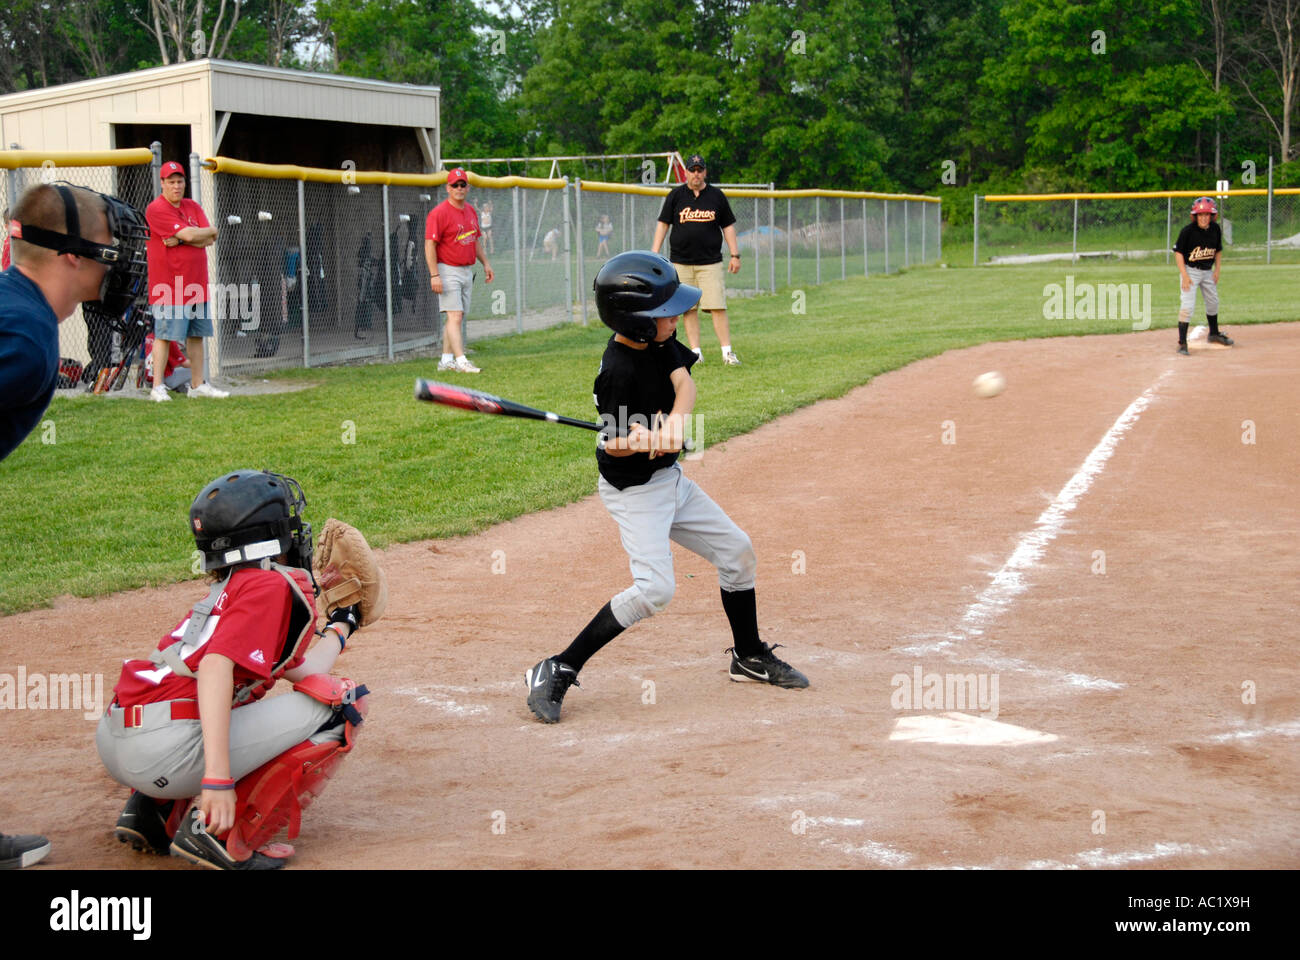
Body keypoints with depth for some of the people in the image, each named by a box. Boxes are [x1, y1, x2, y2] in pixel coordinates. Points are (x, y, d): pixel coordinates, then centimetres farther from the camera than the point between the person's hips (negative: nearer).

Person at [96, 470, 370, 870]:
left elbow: (299, 673, 31)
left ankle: (152, 810, 17)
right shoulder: (273, 586, -3)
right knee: (341, 702, -4)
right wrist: (218, 776, -26)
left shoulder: (227, 591, 24)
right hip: (167, 754, -10)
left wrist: (340, 628, 48)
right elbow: (216, 668, -19)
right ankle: (228, 835, -9)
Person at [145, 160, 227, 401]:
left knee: (197, 335, 10)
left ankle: (197, 385, 16)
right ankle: (157, 387, -7)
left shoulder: (193, 207, 14)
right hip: (169, 286, -7)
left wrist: (180, 239, -12)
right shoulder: (156, 209, -9)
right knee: (164, 334, -8)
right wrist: (211, 230, 0)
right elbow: (189, 234, -19)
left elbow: (210, 241, 2)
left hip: (197, 285, 7)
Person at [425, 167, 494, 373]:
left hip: (467, 271, 8)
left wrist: (485, 263, 18)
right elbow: (430, 244, -17)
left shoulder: (470, 210, 13)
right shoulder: (439, 213, -13)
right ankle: (461, 361, -19)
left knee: (457, 317, 10)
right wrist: (434, 275, -23)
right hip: (448, 271, -8)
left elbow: (476, 240, 24)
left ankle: (446, 360, 17)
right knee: (454, 316, -14)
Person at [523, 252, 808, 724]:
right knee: (653, 588, -21)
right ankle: (557, 671, -12)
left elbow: (685, 384, -15)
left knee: (736, 551, 14)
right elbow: (612, 445, -20)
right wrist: (638, 440, -42)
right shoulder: (618, 370, -26)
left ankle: (749, 656, 34)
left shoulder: (659, 338, -4)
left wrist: (672, 424, -34)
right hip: (633, 489, -9)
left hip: (670, 478, 9)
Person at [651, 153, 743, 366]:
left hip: (711, 262, -1)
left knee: (718, 307, -8)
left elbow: (728, 226, 12)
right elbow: (663, 223, 8)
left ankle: (727, 351, -6)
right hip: (681, 262, 1)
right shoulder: (675, 196, 6)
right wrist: (654, 252, -2)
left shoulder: (717, 196, 8)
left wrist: (735, 255, 5)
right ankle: (695, 352, 6)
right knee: (688, 308, 1)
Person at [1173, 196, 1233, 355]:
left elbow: (1218, 250, 10)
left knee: (1213, 302, 19)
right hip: (1190, 270, -6)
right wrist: (1184, 275, -21)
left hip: (1208, 271, 6)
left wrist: (1217, 270, 1)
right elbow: (1178, 252, -15)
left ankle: (1214, 334, 41)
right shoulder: (1187, 231, -20)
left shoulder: (1215, 229, -4)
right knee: (1187, 305, -15)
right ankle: (1182, 343, -13)